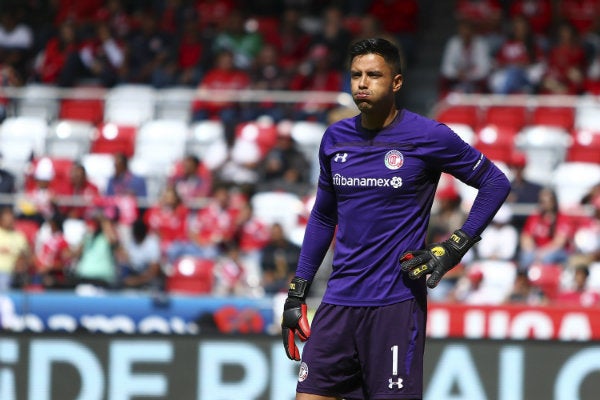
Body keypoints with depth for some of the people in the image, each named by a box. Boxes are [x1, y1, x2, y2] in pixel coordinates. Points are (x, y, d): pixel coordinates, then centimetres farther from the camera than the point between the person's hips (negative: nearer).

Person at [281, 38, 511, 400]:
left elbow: (495, 182, 3)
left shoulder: (428, 137, -5)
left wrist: (455, 247, -7)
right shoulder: (335, 138, 9)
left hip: (396, 301, -5)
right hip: (340, 299, 5)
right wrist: (297, 293, 17)